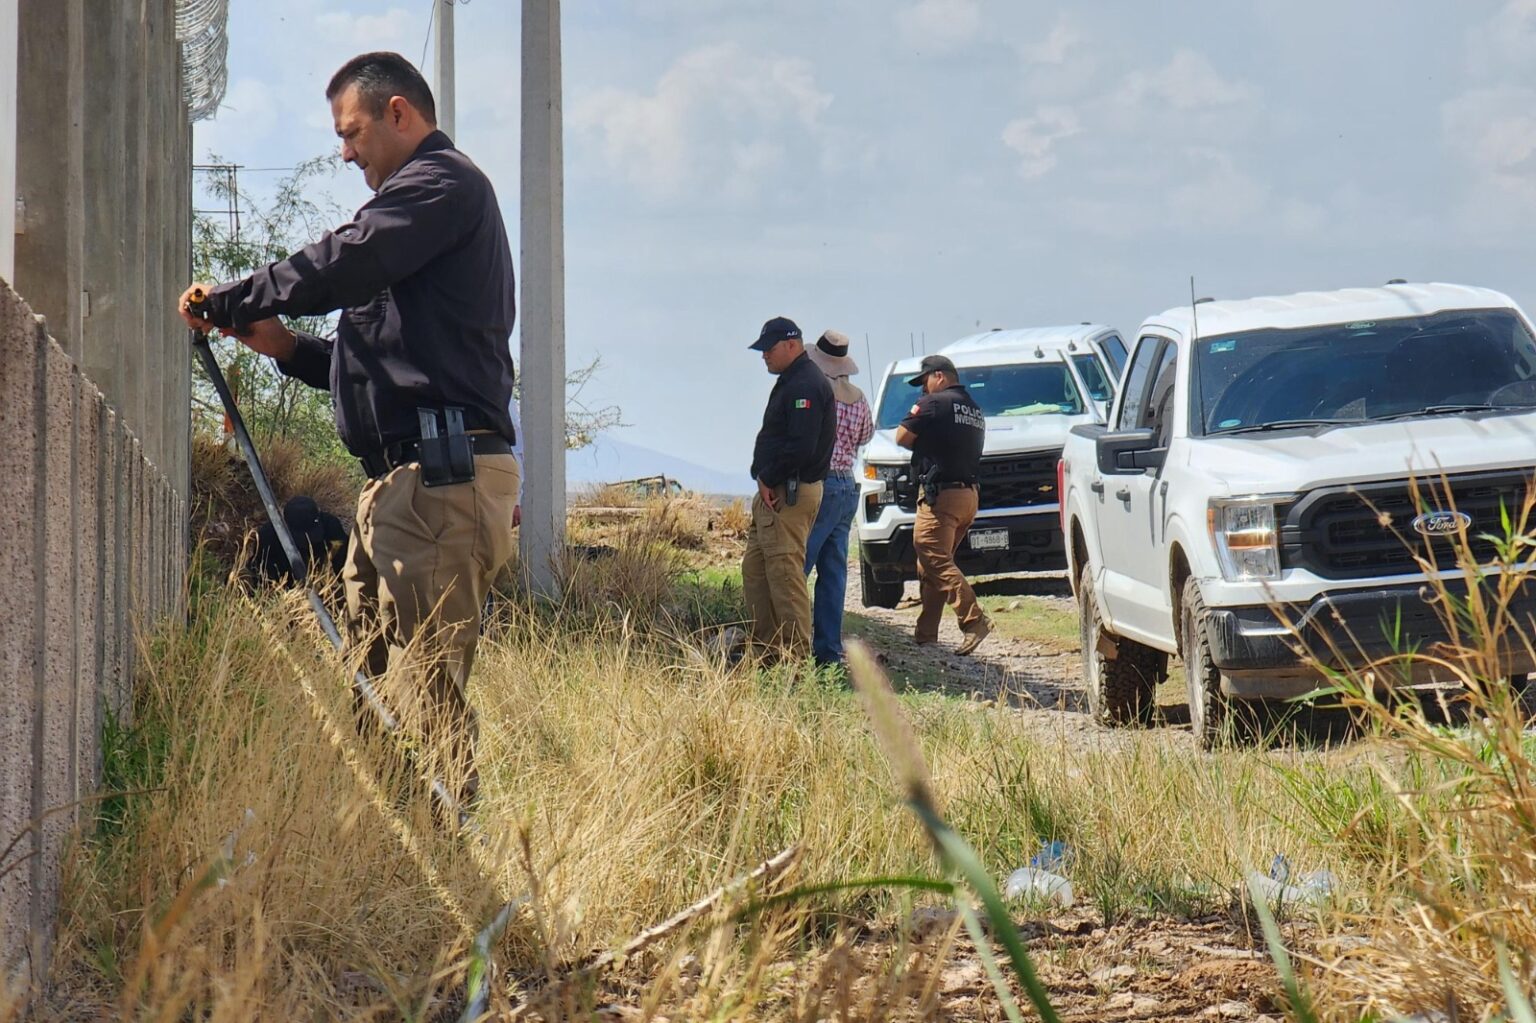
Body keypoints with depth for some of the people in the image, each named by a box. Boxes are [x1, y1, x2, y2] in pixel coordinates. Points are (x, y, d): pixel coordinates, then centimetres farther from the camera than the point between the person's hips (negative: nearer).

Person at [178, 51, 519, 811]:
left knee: (423, 698, -15)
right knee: (370, 687, 8)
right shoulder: (422, 197, 28)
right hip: (402, 481, 11)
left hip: (441, 477, -11)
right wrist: (289, 348, 19)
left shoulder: (442, 182, -4)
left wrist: (225, 302, -5)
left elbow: (343, 265, -18)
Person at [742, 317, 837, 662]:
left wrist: (769, 479, -16)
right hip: (773, 491, 11)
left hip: (788, 494, -11)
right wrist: (765, 480, 12)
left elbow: (801, 446, -24)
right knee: (754, 568, 13)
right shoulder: (791, 381, 19)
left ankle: (796, 654, -11)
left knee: (784, 572, -11)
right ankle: (765, 647, 17)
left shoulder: (806, 385, -15)